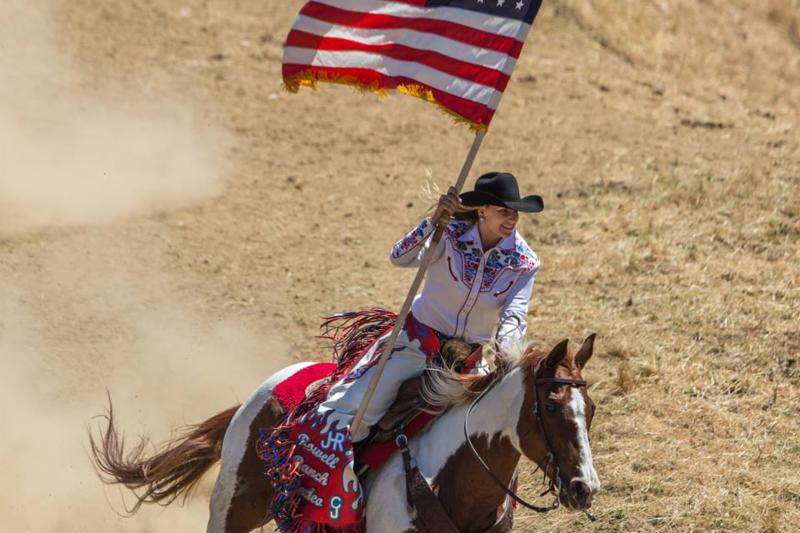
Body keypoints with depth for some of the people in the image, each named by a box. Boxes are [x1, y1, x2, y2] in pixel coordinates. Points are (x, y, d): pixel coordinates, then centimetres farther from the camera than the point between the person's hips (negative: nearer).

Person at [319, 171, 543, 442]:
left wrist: (506, 348, -39)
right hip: (418, 341, -4)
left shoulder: (524, 262, -8)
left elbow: (514, 314, -17)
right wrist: (435, 219, -41)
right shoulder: (451, 234, -14)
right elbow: (399, 258, -28)